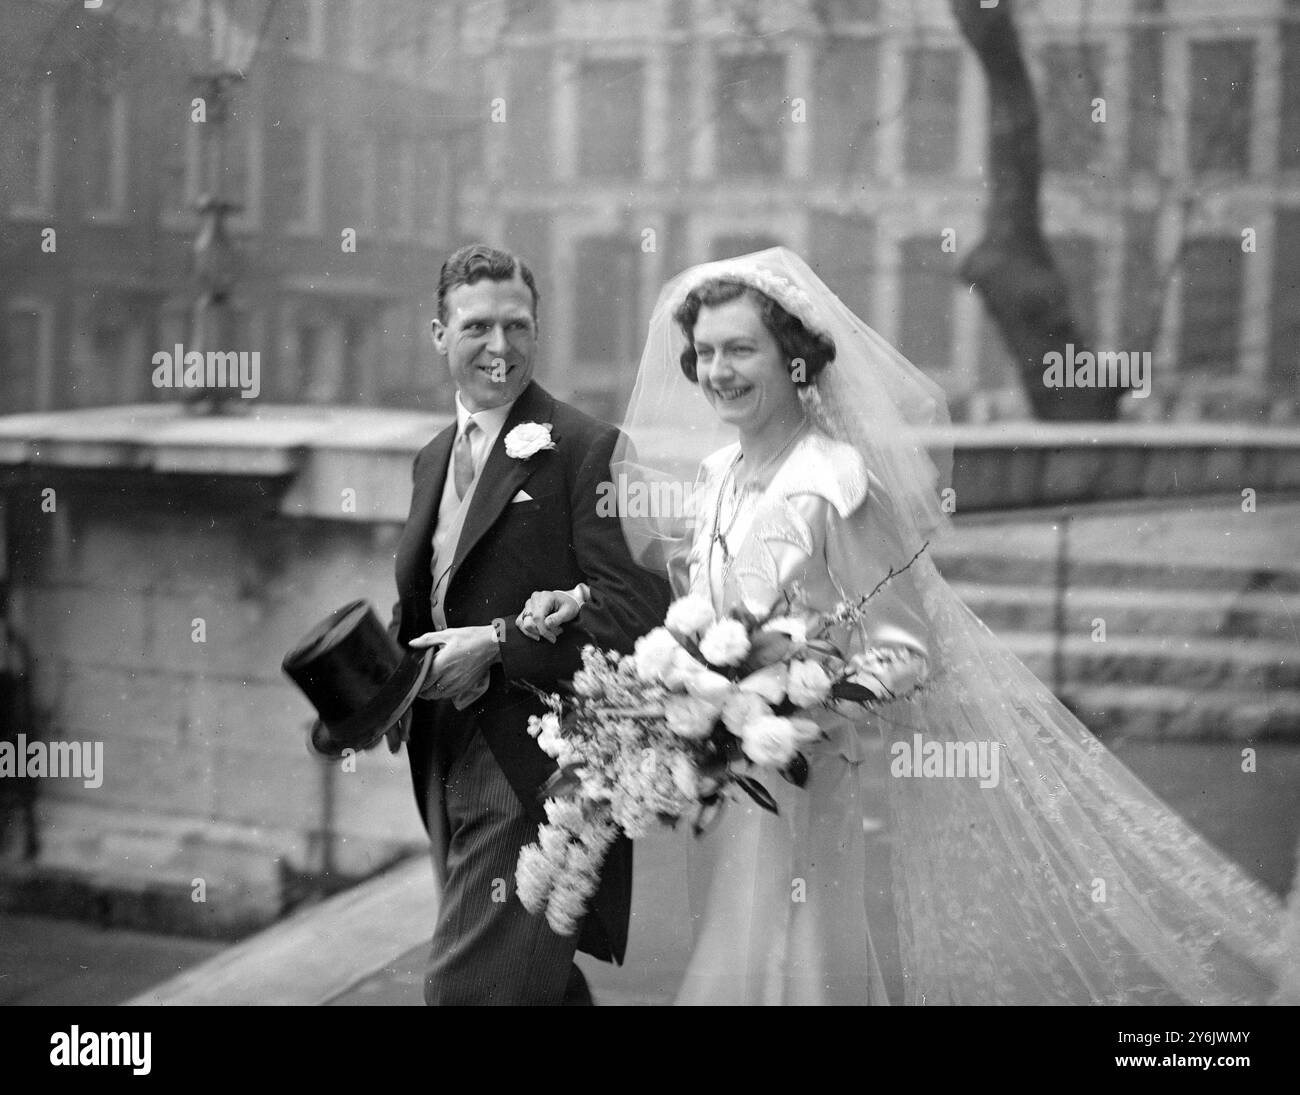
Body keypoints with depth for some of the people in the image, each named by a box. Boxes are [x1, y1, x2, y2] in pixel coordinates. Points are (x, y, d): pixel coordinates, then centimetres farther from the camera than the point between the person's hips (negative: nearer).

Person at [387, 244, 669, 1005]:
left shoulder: (587, 449, -10)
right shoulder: (435, 458, 15)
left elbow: (635, 608, -18)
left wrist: (497, 644, -19)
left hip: (536, 767, -8)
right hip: (448, 762, 8)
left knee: (469, 985, -11)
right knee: (535, 980, 21)